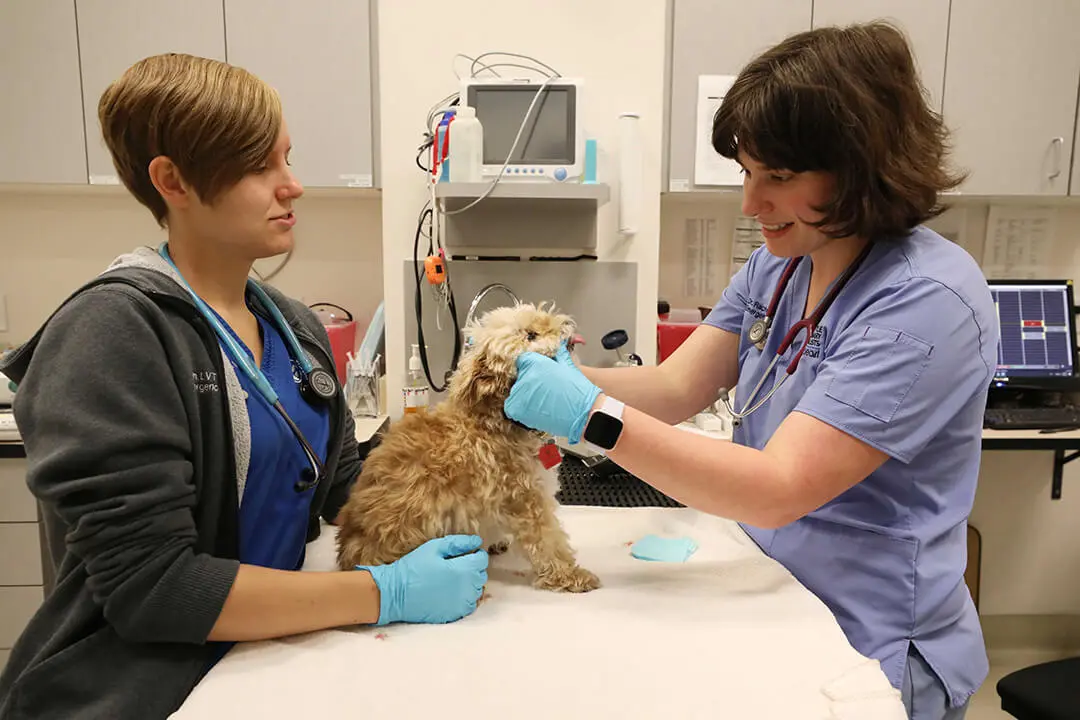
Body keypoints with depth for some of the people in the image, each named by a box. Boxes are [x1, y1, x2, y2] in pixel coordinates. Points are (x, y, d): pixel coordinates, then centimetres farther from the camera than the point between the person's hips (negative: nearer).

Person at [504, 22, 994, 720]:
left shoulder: (927, 302, -23)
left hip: (870, 655, -6)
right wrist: (571, 377, -22)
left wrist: (595, 416, -35)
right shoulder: (778, 264, 2)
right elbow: (676, 387, -5)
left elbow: (780, 490, -29)